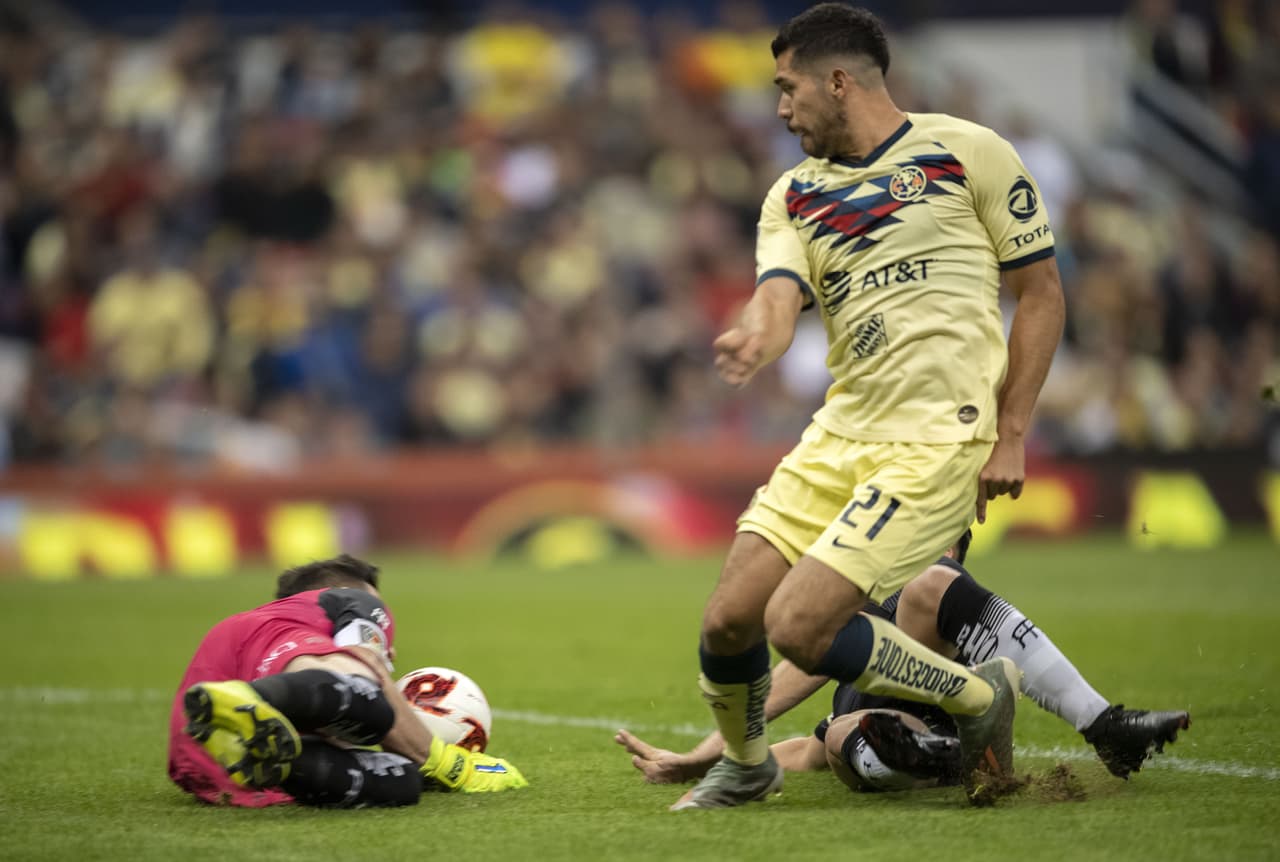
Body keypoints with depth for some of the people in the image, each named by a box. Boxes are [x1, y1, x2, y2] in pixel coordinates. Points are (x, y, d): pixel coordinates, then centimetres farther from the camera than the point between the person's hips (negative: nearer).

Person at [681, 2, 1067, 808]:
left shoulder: (969, 153, -2)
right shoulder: (794, 195, 12)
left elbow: (1042, 294, 2)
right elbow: (780, 296, -6)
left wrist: (1011, 435, -4)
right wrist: (756, 337, -32)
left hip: (937, 441, -6)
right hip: (840, 433, 6)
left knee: (799, 627, -17)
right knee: (729, 620, -1)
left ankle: (977, 695, 4)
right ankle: (745, 765, 29)